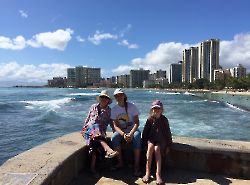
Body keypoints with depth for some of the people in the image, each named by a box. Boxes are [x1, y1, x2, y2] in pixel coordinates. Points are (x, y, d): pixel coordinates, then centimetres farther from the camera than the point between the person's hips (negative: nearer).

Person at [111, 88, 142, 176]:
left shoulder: (132, 106, -9)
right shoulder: (114, 109, -4)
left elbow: (137, 123, -11)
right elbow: (115, 126, -8)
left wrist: (130, 134, -28)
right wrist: (123, 134, -27)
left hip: (132, 129, -2)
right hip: (121, 131, 2)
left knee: (137, 137, -34)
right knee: (114, 137, -29)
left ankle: (137, 165, -25)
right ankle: (120, 162, -12)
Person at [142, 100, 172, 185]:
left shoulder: (164, 119, -2)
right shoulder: (150, 119, -1)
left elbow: (168, 132, 3)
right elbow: (145, 131, 3)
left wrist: (168, 146, 3)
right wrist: (144, 142, -3)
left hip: (161, 139, 0)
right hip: (151, 138, 1)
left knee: (157, 149, -30)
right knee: (150, 146, -30)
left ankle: (158, 174, -28)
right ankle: (147, 172, -26)